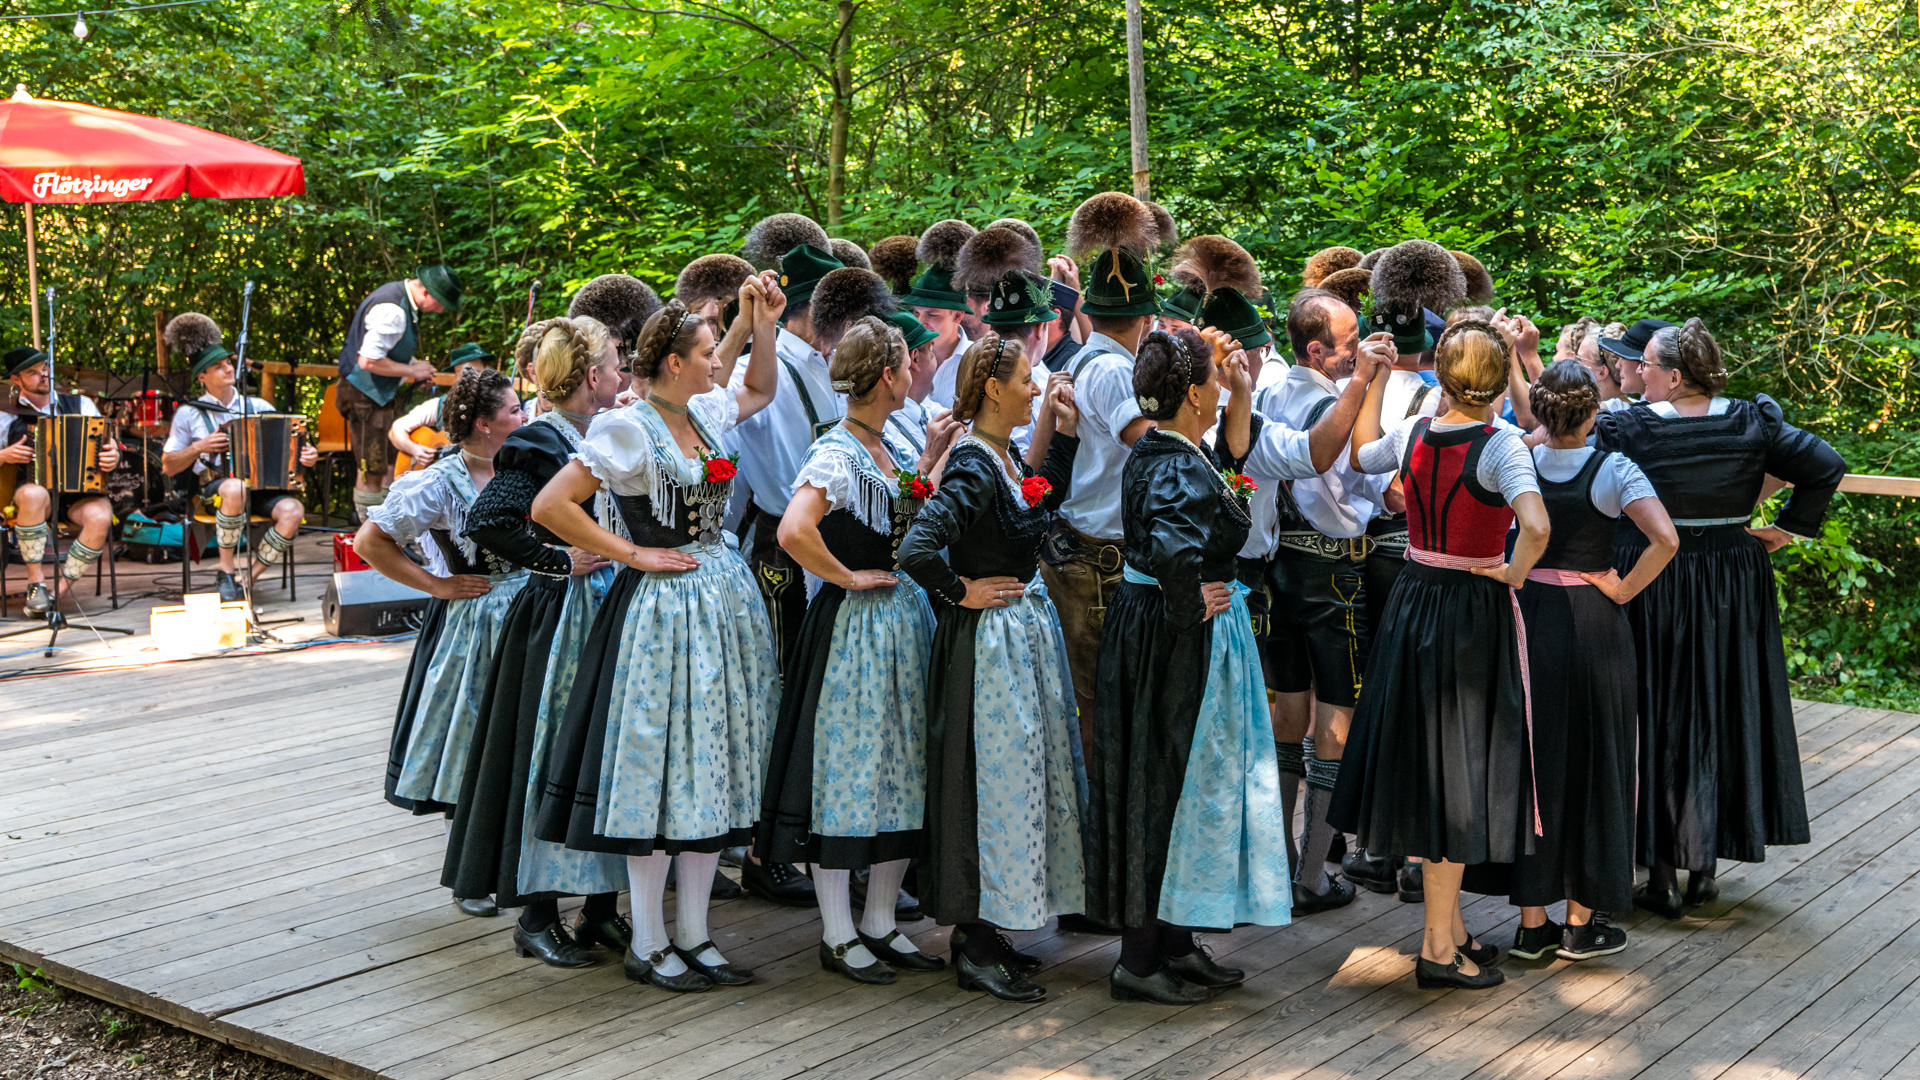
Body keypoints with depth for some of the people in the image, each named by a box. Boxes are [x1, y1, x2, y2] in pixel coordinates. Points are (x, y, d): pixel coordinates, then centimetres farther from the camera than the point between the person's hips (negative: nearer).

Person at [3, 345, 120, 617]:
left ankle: (58, 590, -22)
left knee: (100, 518, -33)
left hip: (82, 492, 1)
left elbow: (109, 445, 14)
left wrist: (113, 457, -9)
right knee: (33, 495, -39)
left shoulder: (80, 405, 14)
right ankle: (36, 584, -26)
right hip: (35, 488, -1)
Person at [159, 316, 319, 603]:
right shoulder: (189, 414, 10)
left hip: (262, 485, 3)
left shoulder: (258, 407, 16)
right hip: (214, 485, -2)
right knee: (236, 489, -40)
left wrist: (307, 454, -6)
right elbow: (168, 467, 10)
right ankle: (226, 571, -23)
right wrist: (199, 447, -7)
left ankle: (249, 577, -16)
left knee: (293, 510, -30)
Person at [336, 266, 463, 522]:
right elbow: (368, 361, -29)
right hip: (367, 395, -10)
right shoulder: (391, 310, -26)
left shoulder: (403, 298, 7)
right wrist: (412, 371, -18)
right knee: (372, 471, -3)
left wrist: (414, 365, 7)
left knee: (392, 465, 12)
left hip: (384, 394, 10)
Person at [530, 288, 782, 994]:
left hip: (725, 603, 8)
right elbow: (549, 506, -18)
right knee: (660, 770, -2)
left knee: (714, 770, 10)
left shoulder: (706, 414, 9)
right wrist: (631, 554, -13)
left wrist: (764, 325, 15)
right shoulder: (628, 429, -14)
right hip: (662, 610, -8)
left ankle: (693, 935, 19)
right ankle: (647, 947, 9)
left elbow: (761, 389, 31)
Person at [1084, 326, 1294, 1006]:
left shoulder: (1152, 452, 7)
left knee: (1166, 785, 16)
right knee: (1170, 786, -1)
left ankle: (1174, 943, 28)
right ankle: (1141, 961, 9)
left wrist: (1228, 379, 24)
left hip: (1145, 626, 10)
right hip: (1180, 642, -10)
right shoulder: (1183, 473, -23)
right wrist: (1191, 608, -23)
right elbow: (1173, 550, -42)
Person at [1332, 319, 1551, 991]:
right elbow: (1536, 526, -34)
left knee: (1426, 758, 15)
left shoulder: (1413, 435, -2)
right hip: (1475, 611, -6)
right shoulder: (1500, 445, -18)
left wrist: (1376, 377, 23)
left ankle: (1449, 926, 28)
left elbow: (1361, 452, 21)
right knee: (1458, 761, 2)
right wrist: (1514, 573, -15)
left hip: (1414, 602, 6)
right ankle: (1438, 945, 8)